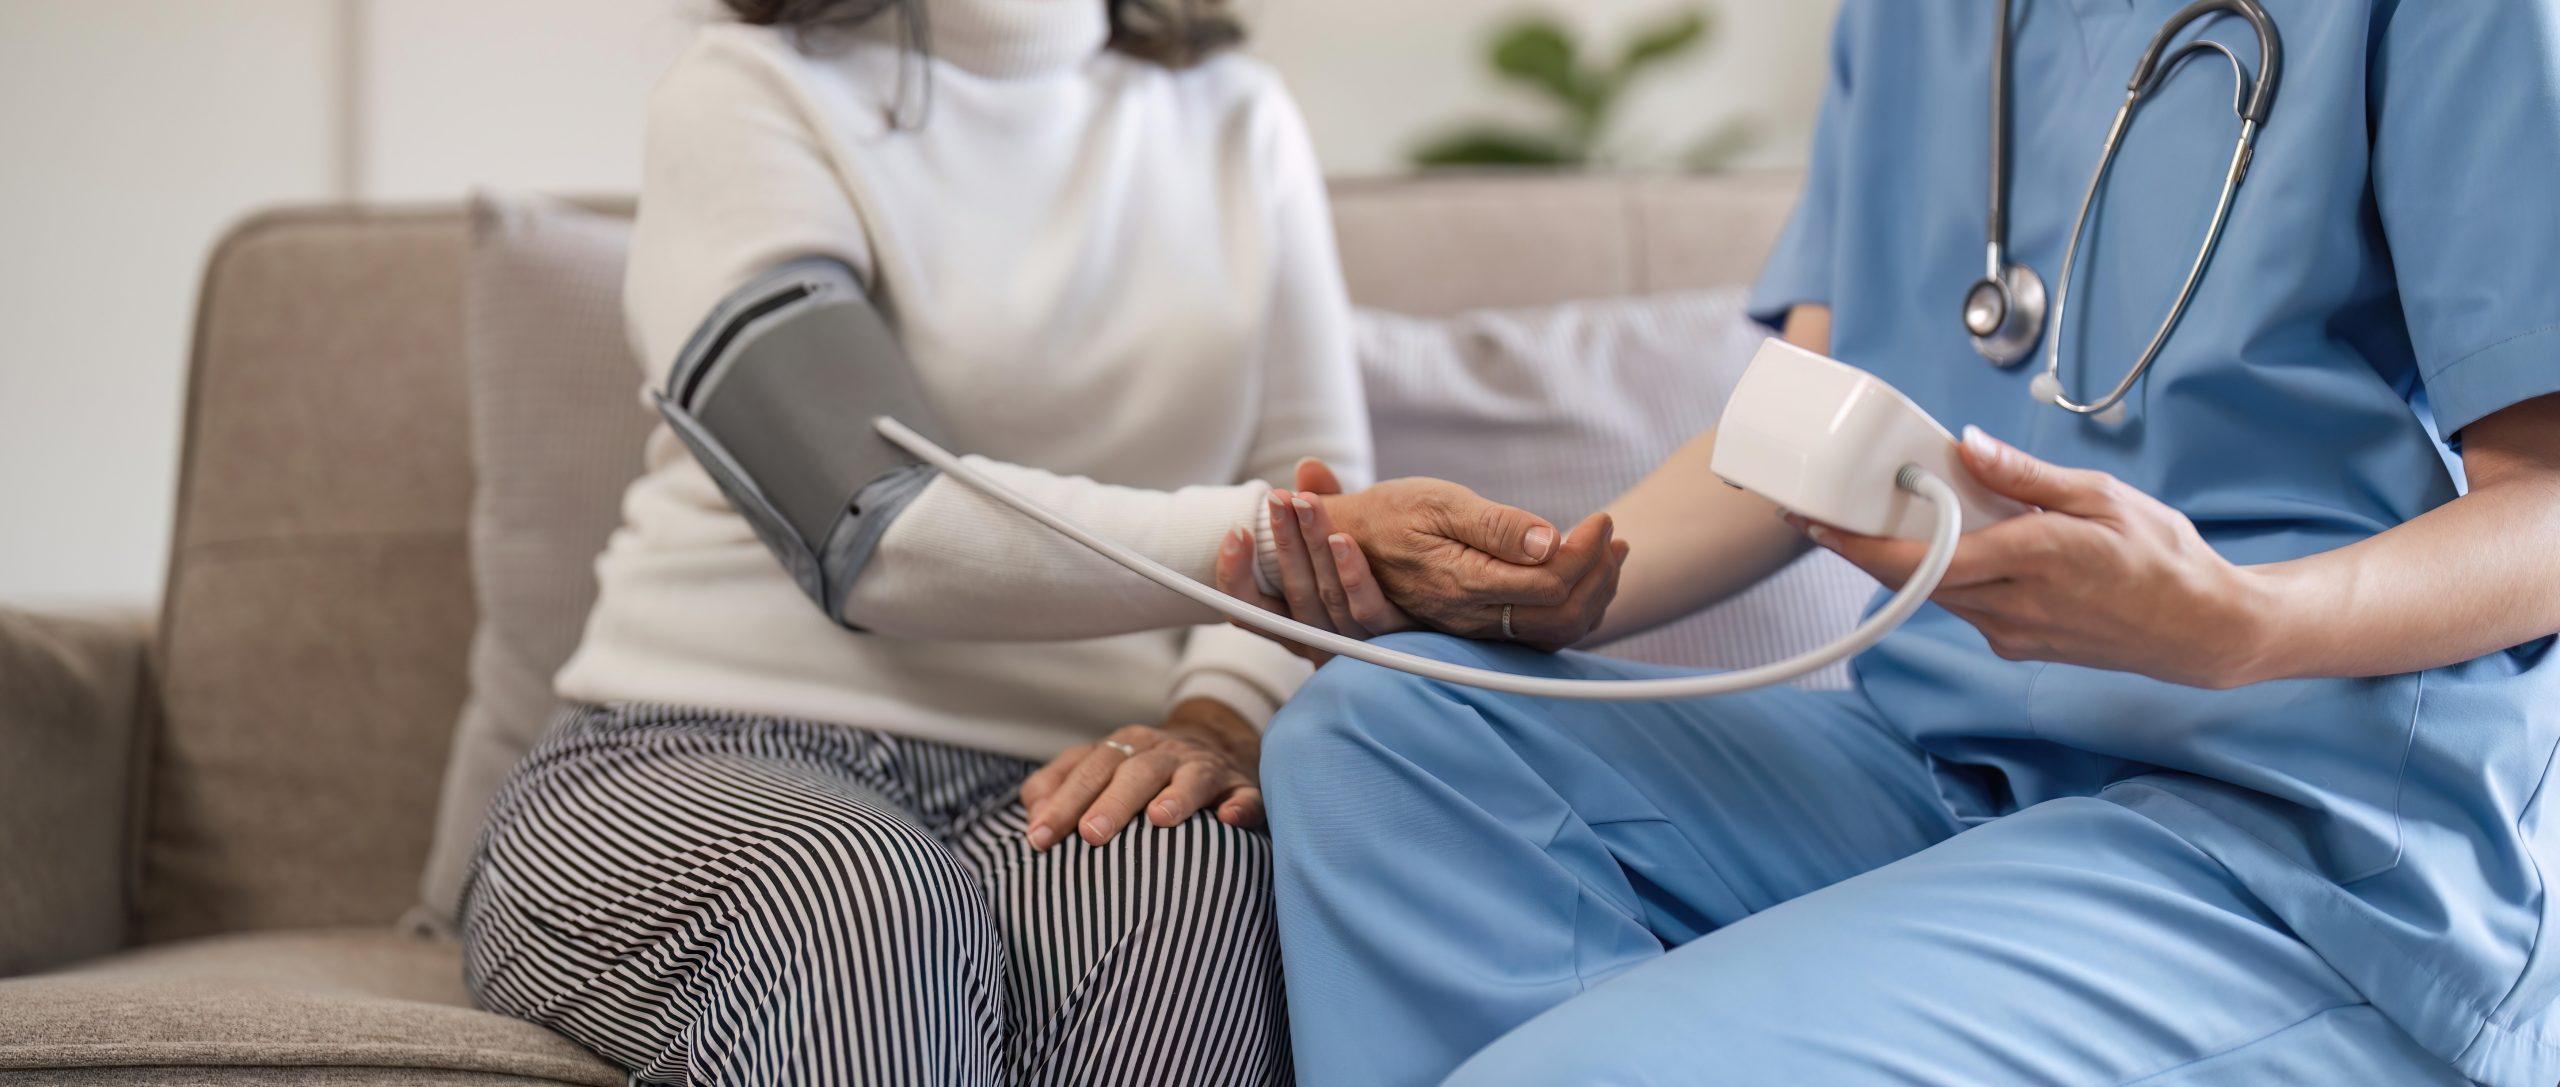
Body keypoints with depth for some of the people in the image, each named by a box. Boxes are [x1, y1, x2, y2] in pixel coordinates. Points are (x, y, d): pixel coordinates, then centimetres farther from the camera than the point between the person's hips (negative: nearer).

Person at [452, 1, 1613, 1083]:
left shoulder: (1238, 118, 16)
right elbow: (868, 527, -17)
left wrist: (1224, 715, -16)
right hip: (712, 761, -3)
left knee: (1192, 880, -34)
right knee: (866, 902, -39)